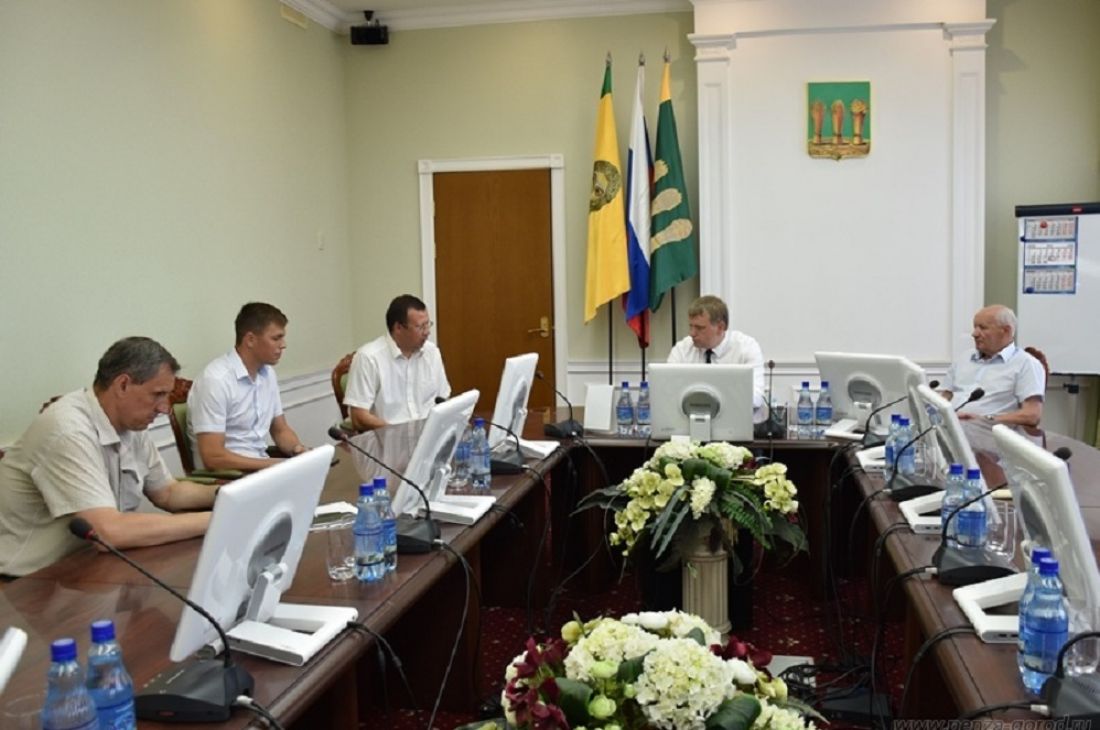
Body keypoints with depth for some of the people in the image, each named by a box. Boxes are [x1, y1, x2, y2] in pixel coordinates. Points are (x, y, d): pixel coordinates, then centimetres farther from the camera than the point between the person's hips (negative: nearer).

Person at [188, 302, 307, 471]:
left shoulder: (267, 373, 7)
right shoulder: (216, 380, -18)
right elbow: (213, 457, -21)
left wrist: (299, 451, -5)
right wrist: (273, 464, -21)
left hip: (262, 468, 7)